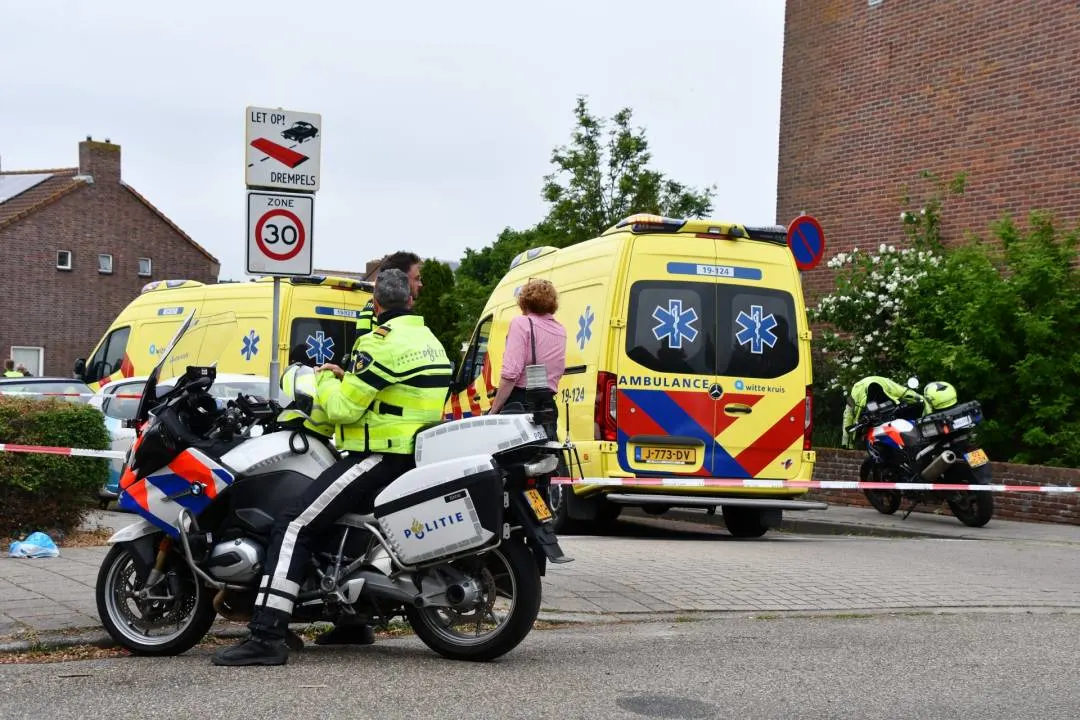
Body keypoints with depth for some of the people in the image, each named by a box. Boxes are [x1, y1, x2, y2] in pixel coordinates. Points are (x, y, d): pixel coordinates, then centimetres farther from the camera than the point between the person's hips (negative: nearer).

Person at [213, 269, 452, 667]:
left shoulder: (381, 342, -13)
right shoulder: (430, 340, 16)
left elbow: (343, 408, -14)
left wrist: (326, 379, 6)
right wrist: (350, 380, 25)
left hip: (381, 456, -10)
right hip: (417, 454, 10)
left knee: (295, 525, -13)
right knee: (347, 514, 31)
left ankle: (267, 636, -23)